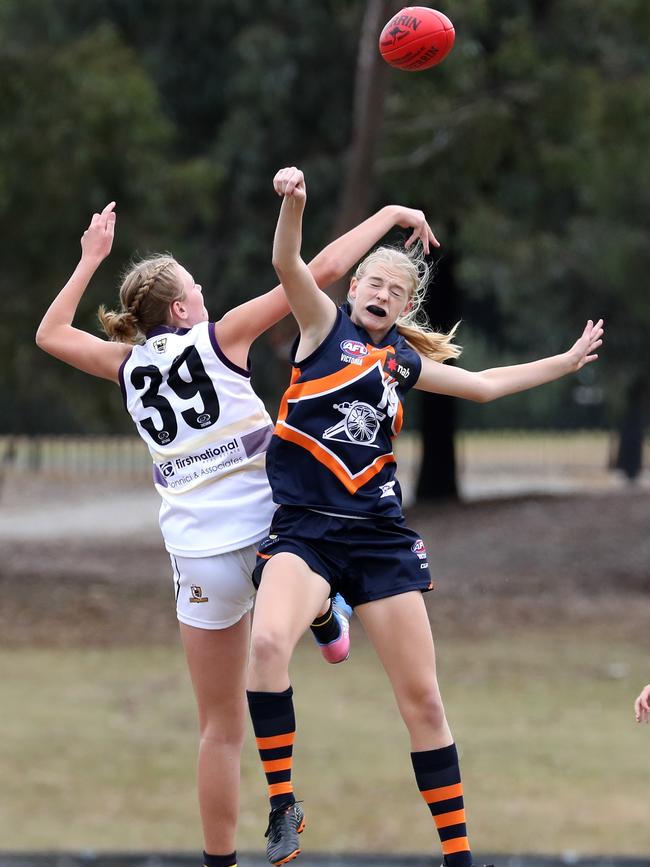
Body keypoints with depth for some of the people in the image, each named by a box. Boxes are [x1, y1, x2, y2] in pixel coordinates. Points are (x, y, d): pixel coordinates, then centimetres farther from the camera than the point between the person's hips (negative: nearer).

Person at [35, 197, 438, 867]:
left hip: (200, 556, 3)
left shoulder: (128, 366, 8)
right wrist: (389, 216, 5)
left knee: (220, 728, 9)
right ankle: (324, 620, 32)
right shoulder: (220, 338, -2)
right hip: (269, 531, -3)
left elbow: (51, 333, 27)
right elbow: (321, 272, -3)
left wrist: (91, 259, 31)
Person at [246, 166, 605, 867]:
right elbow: (287, 265, -13)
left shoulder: (404, 361, 18)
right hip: (304, 528, -5)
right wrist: (292, 203, -31)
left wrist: (566, 362, 38)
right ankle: (283, 806, -20)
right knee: (268, 640, -33)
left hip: (380, 535, 5)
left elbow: (484, 384, 33)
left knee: (422, 699, 2)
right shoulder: (325, 324, 5)